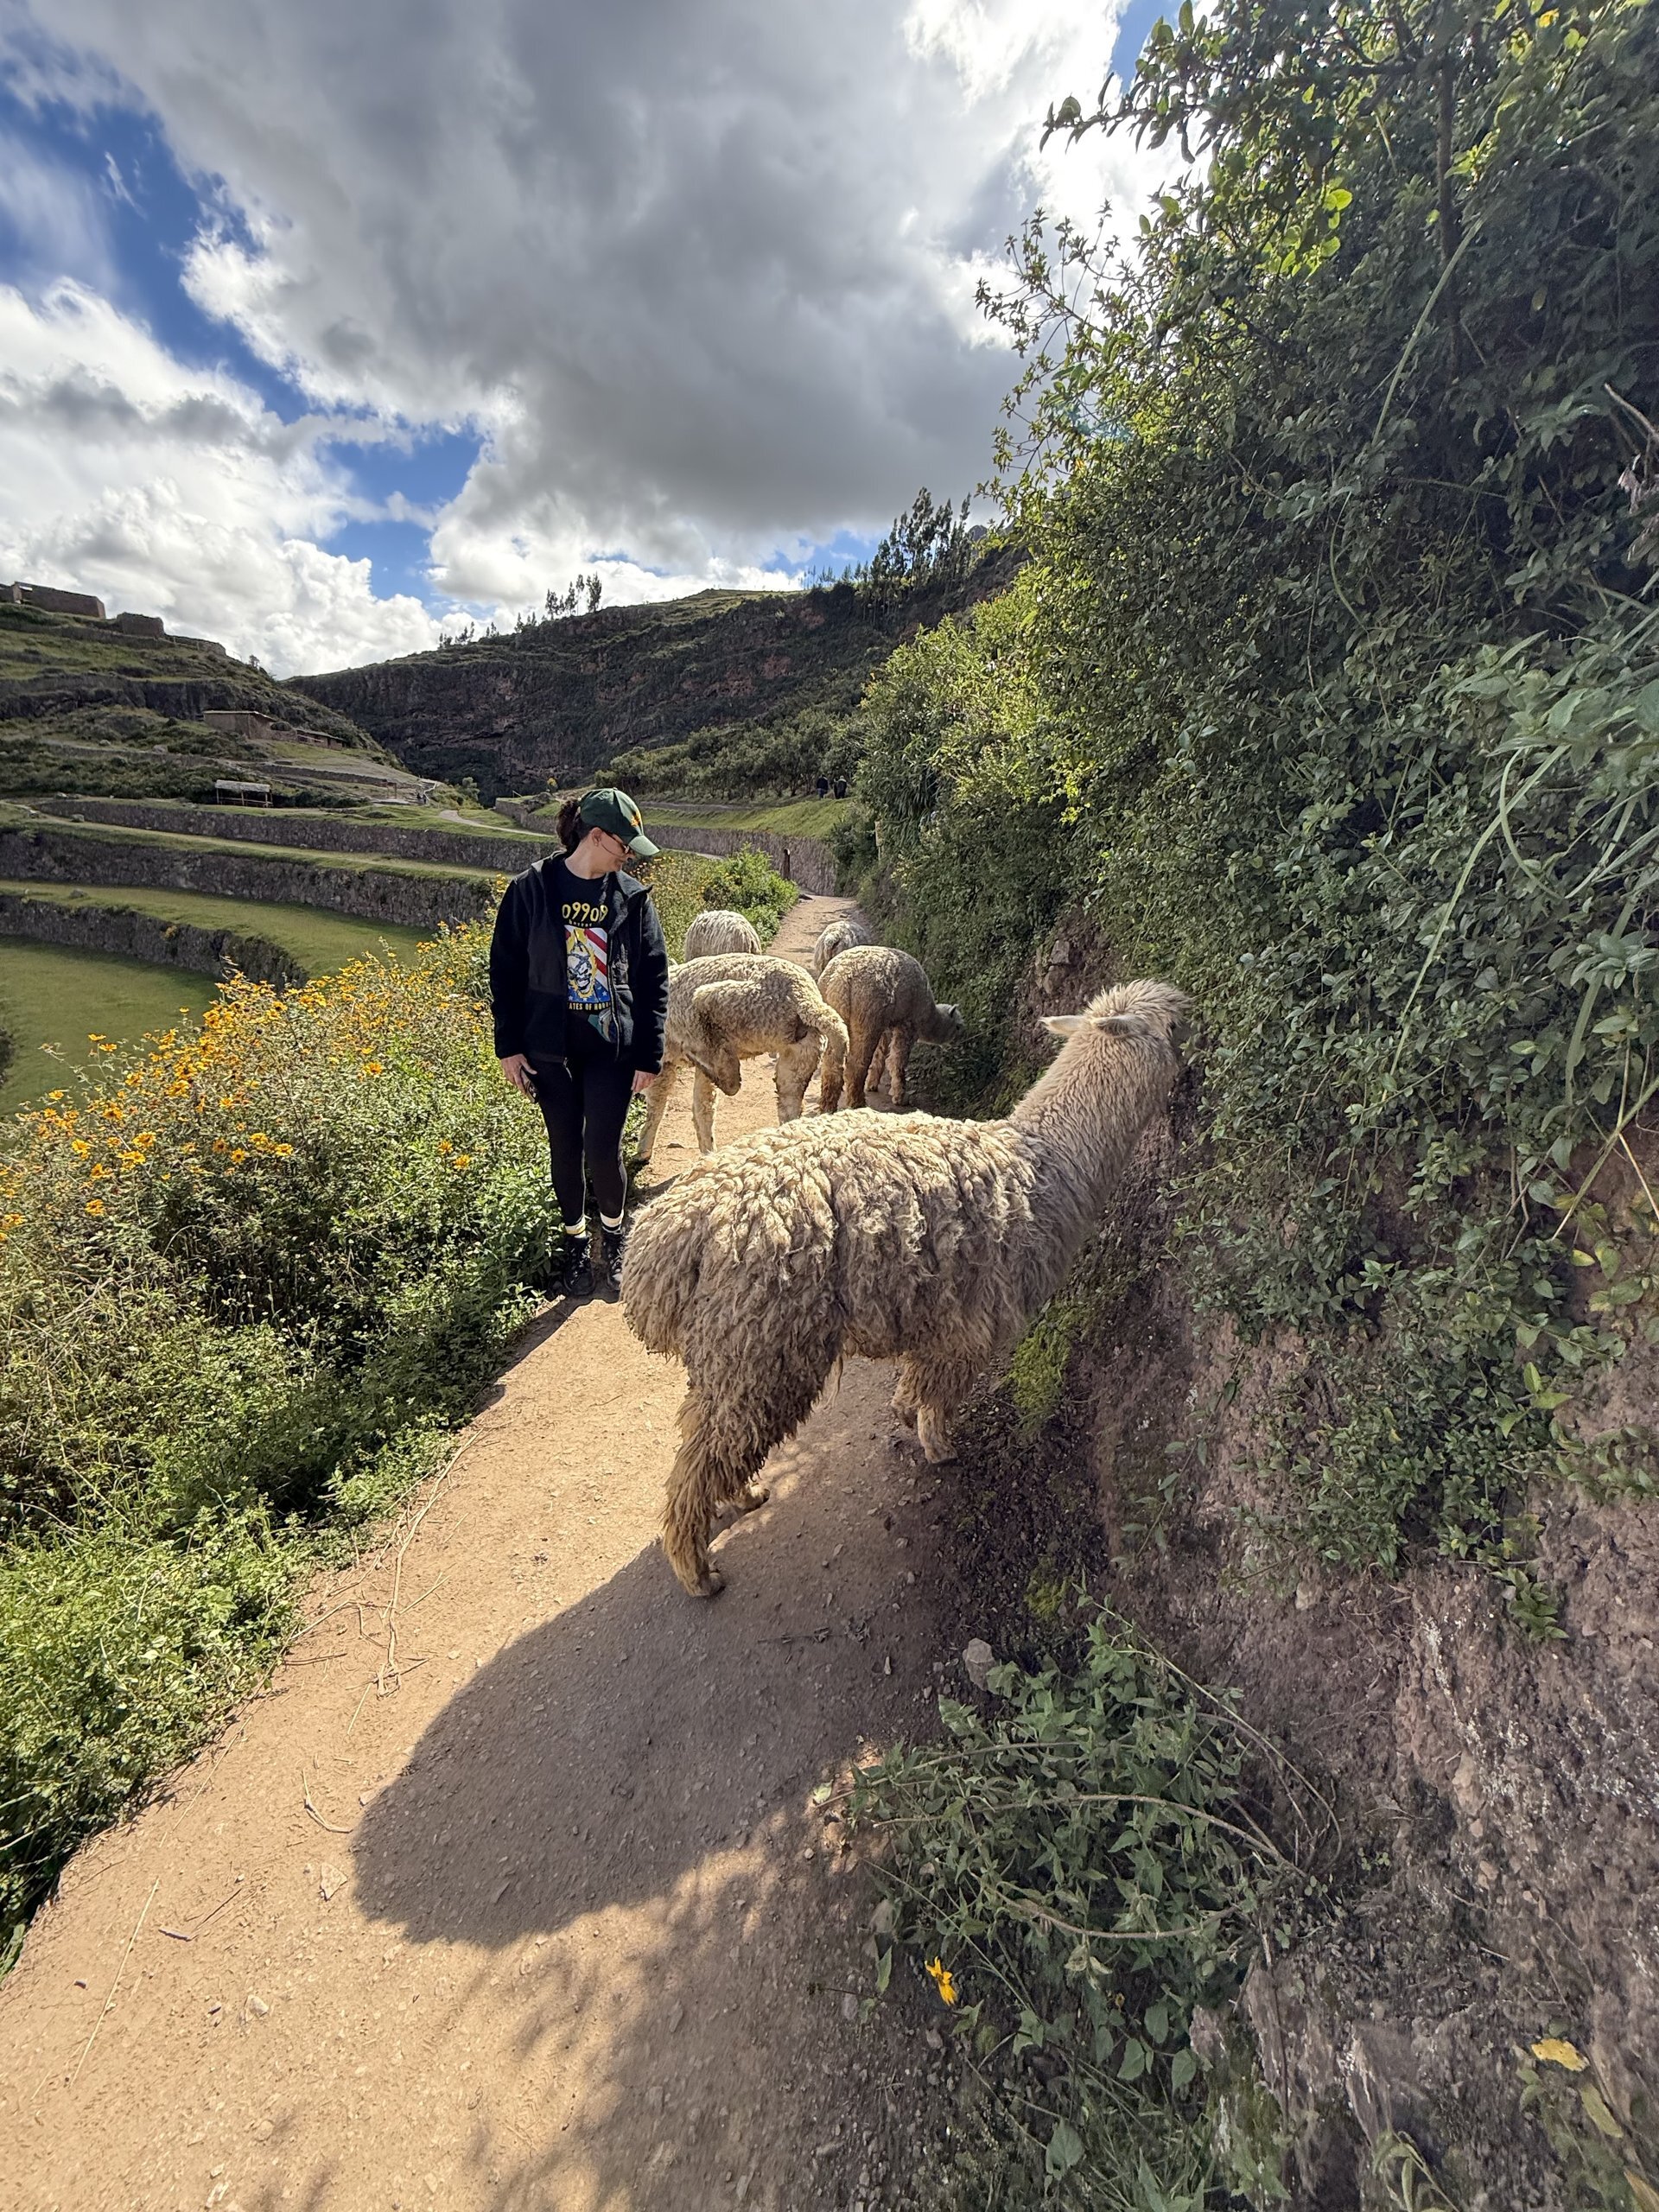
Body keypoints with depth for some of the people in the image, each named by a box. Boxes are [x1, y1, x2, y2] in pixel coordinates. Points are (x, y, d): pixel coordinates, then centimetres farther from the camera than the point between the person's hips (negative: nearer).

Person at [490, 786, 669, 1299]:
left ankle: (613, 1230, 25)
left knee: (603, 1151, -4)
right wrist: (509, 1046, -2)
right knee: (565, 1148, 11)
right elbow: (505, 971, 1)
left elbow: (653, 981, 2)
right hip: (550, 1048, 0)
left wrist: (650, 1056, -1)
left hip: (612, 1046, 0)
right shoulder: (531, 890, -4)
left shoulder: (632, 898, 0)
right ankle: (575, 1239, 32)